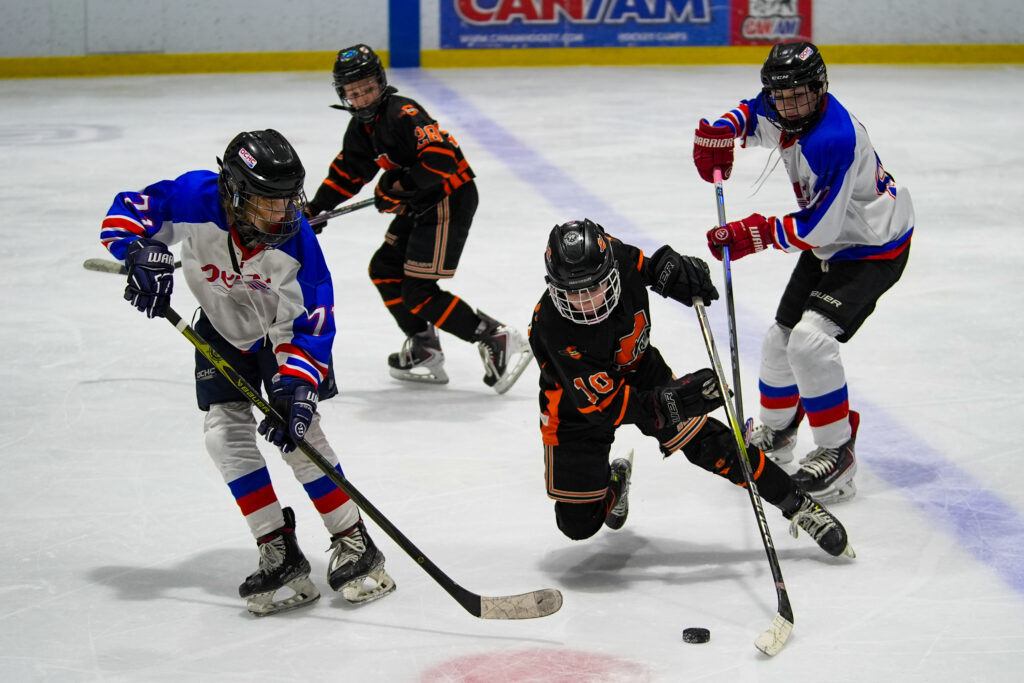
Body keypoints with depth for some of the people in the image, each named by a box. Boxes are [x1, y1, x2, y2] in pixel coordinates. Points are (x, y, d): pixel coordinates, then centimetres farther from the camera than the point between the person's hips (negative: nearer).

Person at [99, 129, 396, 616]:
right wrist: (141, 252, -37)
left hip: (283, 332, -3)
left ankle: (354, 545, -4)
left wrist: (296, 388, -35)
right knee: (226, 430, -10)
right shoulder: (196, 199, -31)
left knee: (298, 431, -15)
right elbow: (127, 210, -17)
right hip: (222, 331, 3)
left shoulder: (295, 241, -31)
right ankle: (281, 556, -6)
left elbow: (311, 325, -25)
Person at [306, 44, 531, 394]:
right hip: (421, 203, 11)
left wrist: (398, 186, -29)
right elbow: (348, 171, 23)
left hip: (449, 200, -11)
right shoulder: (362, 125, 9)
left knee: (419, 293, -13)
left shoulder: (403, 114, -22)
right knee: (385, 269, 16)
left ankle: (498, 341, -11)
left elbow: (441, 157, -32)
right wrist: (315, 209, 22)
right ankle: (424, 351, 23)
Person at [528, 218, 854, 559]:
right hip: (577, 409, -3)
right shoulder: (553, 329, -39)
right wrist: (670, 401, -48)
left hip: (640, 370, 3)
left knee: (708, 444, -11)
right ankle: (612, 481, 36)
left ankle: (799, 506, 3)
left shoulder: (617, 256, -28)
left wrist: (669, 266, -22)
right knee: (579, 523, 1)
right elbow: (603, 405, -38)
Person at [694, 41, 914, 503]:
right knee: (781, 339, 15)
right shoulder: (781, 113, -8)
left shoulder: (833, 140, -34)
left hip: (874, 250, -9)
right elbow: (752, 114, 18)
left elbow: (819, 228, -31)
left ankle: (837, 452, -11)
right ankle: (775, 434, 40)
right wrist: (720, 131, -3)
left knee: (811, 339, -24)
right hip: (830, 244, 9)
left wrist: (756, 235, -26)